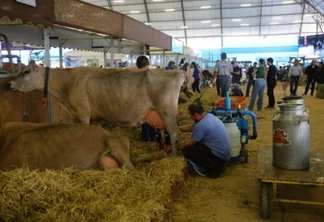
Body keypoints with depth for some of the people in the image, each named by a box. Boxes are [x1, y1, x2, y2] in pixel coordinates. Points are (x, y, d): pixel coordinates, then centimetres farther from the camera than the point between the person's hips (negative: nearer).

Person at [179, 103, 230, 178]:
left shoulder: (201, 125, -23)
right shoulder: (209, 116, 5)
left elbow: (190, 143, -8)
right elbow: (191, 127, 19)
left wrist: (179, 147, 9)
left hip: (219, 155, -9)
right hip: (224, 152, 9)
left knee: (187, 150, -10)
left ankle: (214, 167, -6)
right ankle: (218, 164, 12)